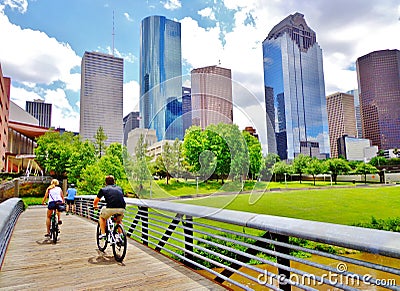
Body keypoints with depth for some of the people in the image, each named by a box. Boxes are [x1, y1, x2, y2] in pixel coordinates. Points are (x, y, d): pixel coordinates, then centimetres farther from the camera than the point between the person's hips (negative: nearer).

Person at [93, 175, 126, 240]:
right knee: (119, 221, 33)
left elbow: (95, 201, 30)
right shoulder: (119, 188, 26)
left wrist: (95, 206, 51)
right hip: (122, 209, 3)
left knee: (102, 218, 29)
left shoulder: (103, 189, 18)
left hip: (110, 208, -3)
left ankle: (103, 234, 21)